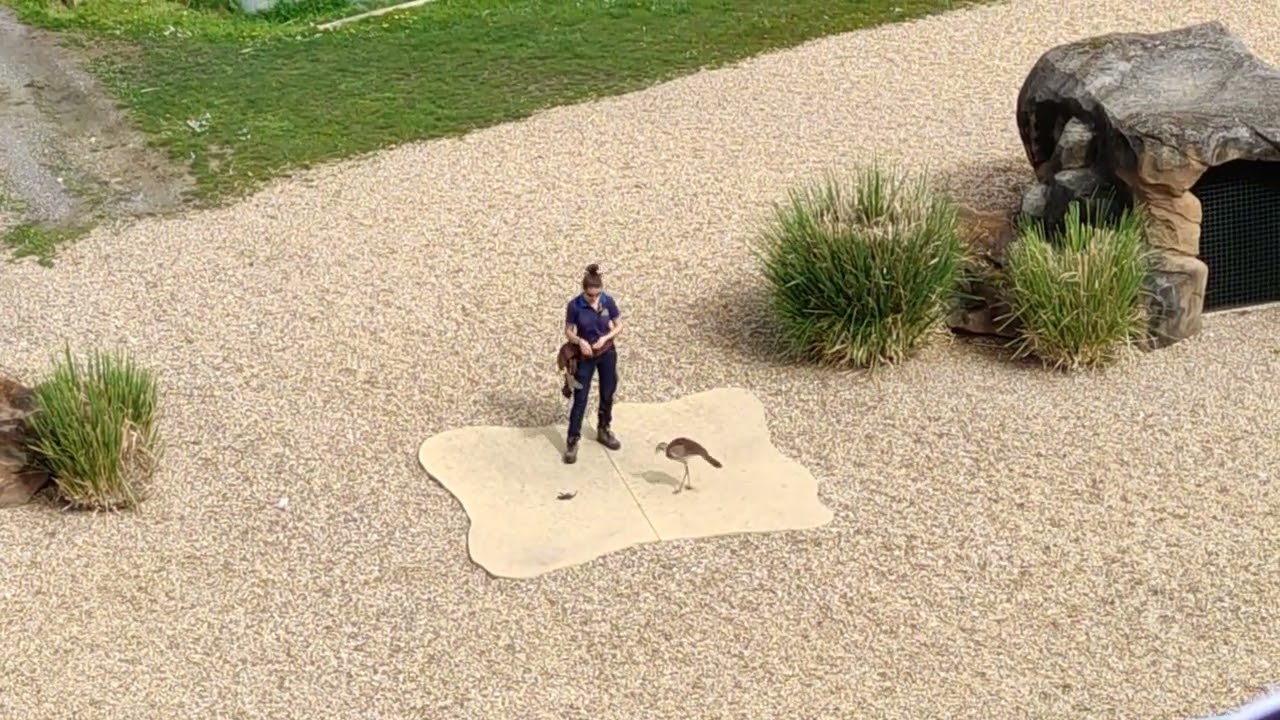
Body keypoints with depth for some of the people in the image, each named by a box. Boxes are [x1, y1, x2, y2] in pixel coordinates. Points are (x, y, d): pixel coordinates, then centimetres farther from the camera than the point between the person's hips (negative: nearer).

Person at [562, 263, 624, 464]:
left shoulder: (608, 302, -11)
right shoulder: (575, 306, -18)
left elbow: (619, 326, -1)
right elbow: (568, 332, -10)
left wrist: (605, 338, -18)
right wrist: (580, 341, -30)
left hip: (607, 354, 3)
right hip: (585, 356, -3)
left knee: (607, 395, 14)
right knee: (580, 399, -3)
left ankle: (603, 431, 33)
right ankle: (572, 441, 2)